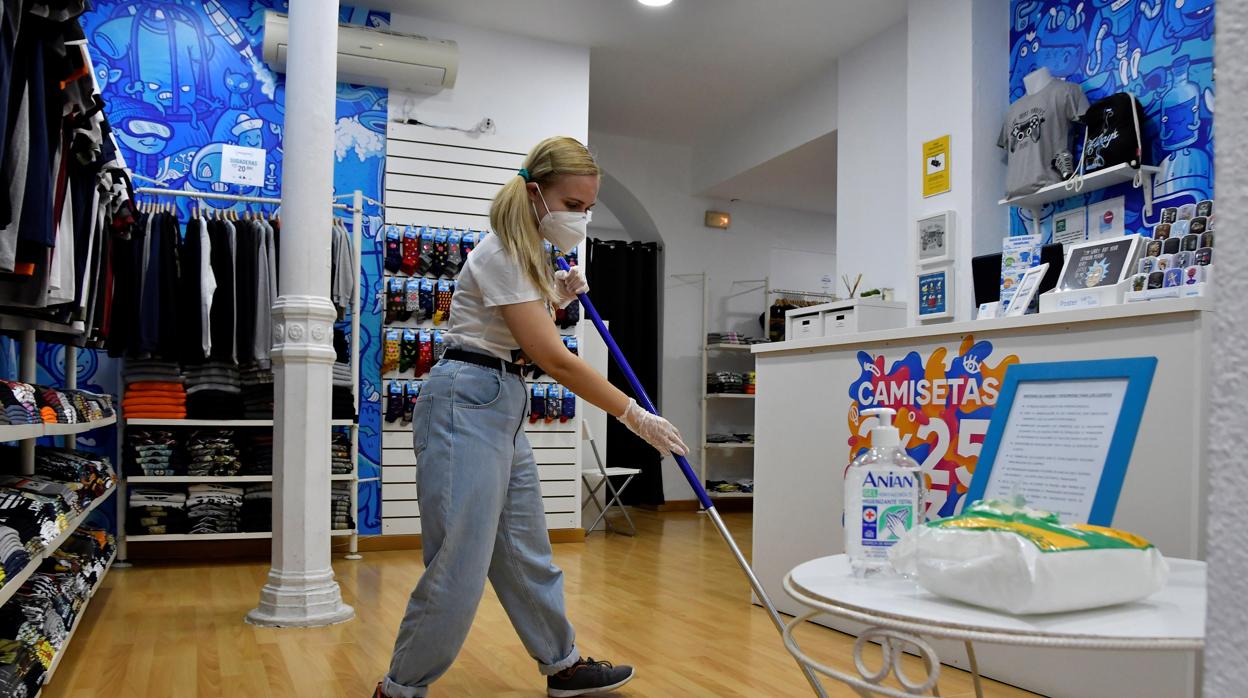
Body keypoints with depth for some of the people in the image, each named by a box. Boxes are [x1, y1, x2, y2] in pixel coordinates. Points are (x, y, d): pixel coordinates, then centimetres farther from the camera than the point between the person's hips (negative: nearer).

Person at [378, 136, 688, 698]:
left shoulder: (532, 253, 12)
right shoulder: (501, 254, -17)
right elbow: (556, 360, -21)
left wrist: (557, 299, 8)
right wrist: (634, 415, -16)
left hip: (504, 406, 9)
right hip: (467, 404, -9)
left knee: (526, 553, 16)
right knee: (461, 565, -5)